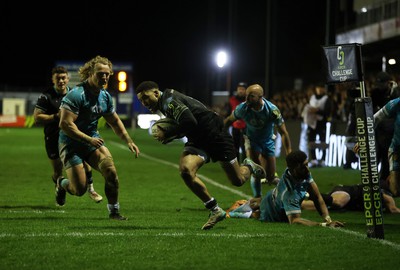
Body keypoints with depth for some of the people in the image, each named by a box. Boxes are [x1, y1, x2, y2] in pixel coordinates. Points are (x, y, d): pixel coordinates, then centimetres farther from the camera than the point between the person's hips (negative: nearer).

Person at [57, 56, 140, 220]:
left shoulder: (105, 96, 4)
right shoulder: (76, 95, -21)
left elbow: (115, 122, 19)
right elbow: (65, 124, -26)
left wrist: (129, 141, 9)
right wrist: (89, 139, -26)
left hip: (92, 139, 6)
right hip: (71, 143, -6)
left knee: (110, 171, -18)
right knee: (79, 190, -10)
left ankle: (114, 211, -2)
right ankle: (62, 185, 27)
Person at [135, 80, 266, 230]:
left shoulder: (169, 100, -22)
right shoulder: (164, 104, 8)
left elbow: (189, 122, -32)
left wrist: (167, 134, -19)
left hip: (216, 135, -8)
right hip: (198, 140, 8)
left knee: (238, 181, 5)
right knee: (185, 170, -21)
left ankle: (249, 167, 43)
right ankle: (215, 210, -8)